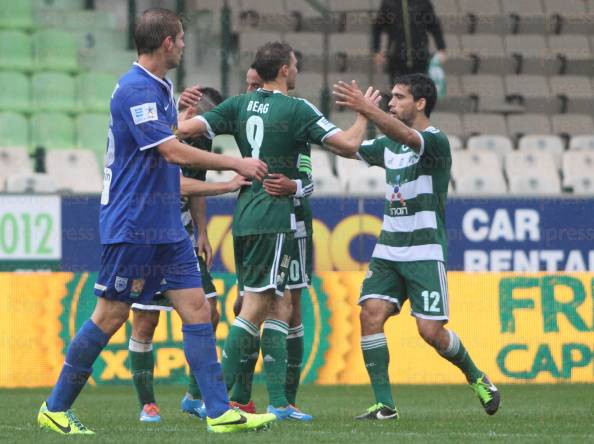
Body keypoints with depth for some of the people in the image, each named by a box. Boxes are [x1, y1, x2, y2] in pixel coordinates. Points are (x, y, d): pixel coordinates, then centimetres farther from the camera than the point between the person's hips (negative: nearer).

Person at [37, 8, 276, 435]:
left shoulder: (160, 88, 15)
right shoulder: (135, 89, -16)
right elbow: (172, 151, -22)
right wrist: (235, 163, -16)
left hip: (166, 226, 9)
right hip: (131, 225, -9)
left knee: (197, 309, 0)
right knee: (110, 316, -3)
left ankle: (220, 411, -3)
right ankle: (55, 408, 9)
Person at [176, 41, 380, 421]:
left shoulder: (240, 105, 8)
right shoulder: (296, 109, -8)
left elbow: (185, 129, 0)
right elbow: (349, 145, -11)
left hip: (244, 215, 7)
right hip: (273, 217, -7)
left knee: (280, 306, 12)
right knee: (255, 308, -7)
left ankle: (278, 401, 8)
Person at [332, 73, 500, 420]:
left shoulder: (436, 141, -12)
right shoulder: (389, 143, 13)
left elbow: (408, 137, -32)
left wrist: (365, 109, -45)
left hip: (425, 253, -6)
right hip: (388, 250, 6)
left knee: (431, 331, -9)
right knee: (371, 313, -13)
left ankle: (477, 378, 20)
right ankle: (384, 404, -10)